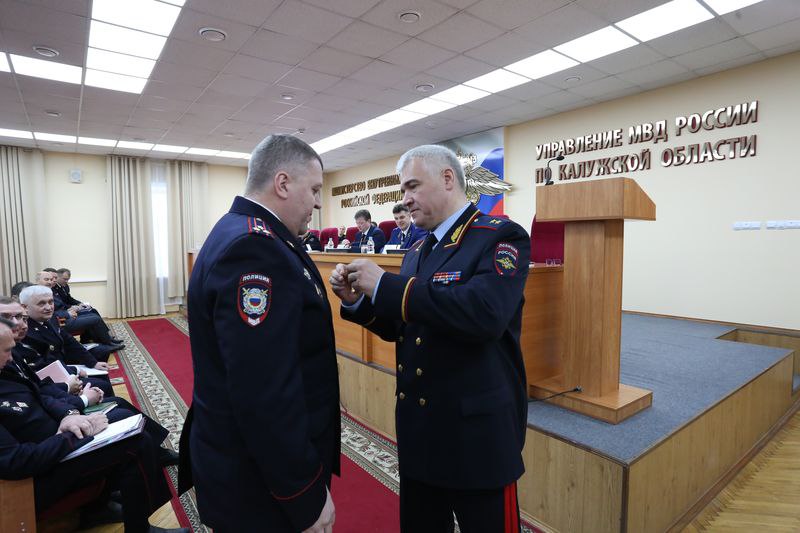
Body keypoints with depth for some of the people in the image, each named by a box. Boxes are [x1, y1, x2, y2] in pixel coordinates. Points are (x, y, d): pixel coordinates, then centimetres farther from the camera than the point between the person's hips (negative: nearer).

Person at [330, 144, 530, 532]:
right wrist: (357, 301, -4)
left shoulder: (500, 236, -13)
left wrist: (385, 285, -27)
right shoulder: (418, 251, 10)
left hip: (477, 430, -7)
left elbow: (484, 313, -32)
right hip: (417, 428, 7)